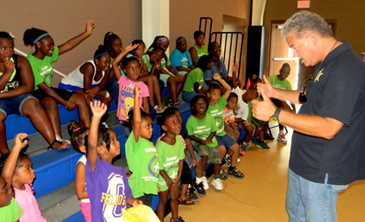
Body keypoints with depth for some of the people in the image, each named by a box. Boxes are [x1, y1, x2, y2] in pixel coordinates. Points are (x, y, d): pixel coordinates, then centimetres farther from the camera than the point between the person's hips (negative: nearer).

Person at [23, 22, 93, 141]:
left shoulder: (48, 55, 2)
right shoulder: (30, 62, -19)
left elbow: (68, 45, -3)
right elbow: (43, 87, -22)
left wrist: (87, 33, -11)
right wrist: (65, 103, -22)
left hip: (50, 89, 8)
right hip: (36, 92, -8)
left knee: (80, 98, -7)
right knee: (51, 103, -41)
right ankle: (58, 140, -42)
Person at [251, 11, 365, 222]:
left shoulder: (345, 68, -27)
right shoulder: (326, 63, 8)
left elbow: (328, 128, -32)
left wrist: (276, 113, -30)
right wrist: (274, 92, 9)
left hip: (322, 170, -10)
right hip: (303, 161, 10)